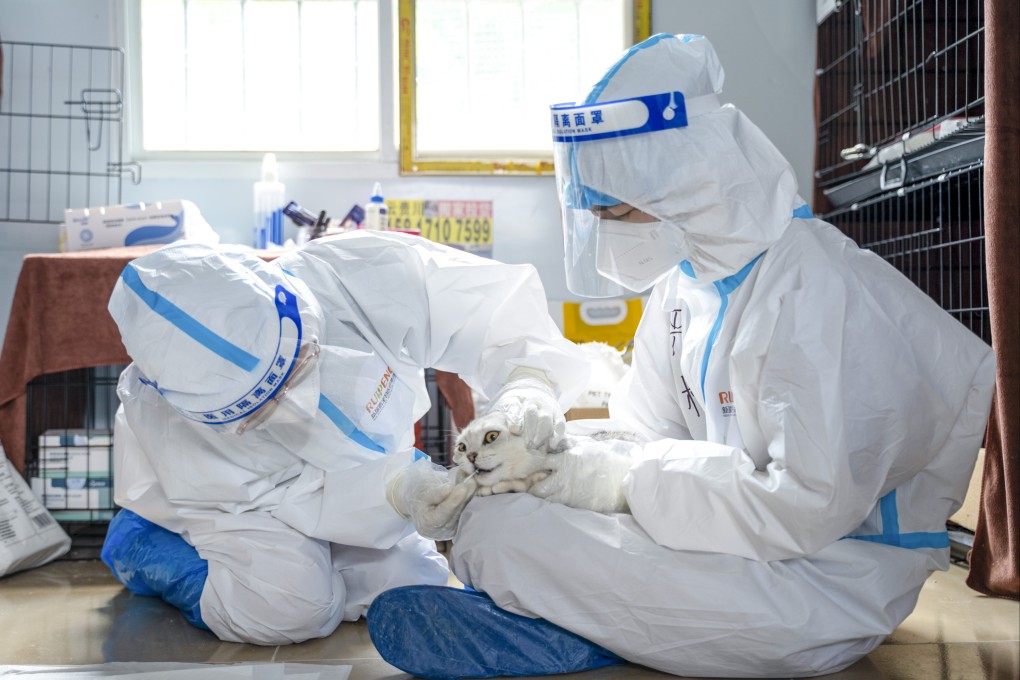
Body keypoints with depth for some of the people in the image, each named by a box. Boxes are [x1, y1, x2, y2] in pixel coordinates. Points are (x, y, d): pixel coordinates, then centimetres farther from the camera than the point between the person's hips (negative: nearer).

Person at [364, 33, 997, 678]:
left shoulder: (814, 292, -24)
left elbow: (810, 507, -27)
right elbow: (646, 427, 9)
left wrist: (625, 477, -22)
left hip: (826, 581, -8)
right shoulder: (687, 279, 4)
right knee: (491, 502, 4)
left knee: (493, 533, -25)